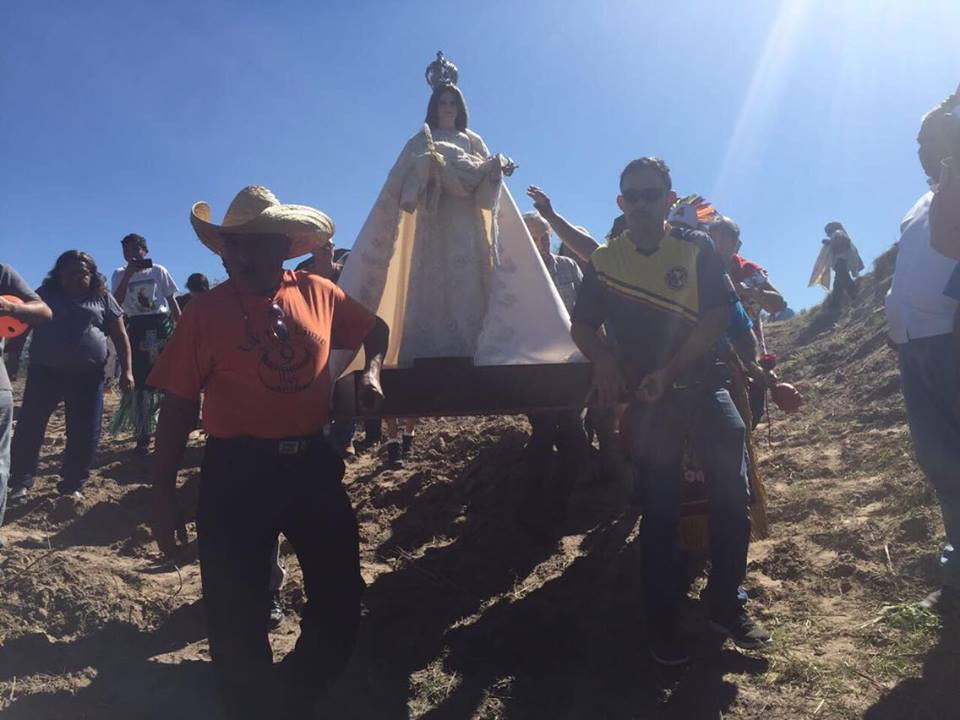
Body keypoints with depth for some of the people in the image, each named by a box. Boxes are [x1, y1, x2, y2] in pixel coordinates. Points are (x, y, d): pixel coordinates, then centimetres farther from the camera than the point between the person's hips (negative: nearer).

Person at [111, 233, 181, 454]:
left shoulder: (158, 271, 5)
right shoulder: (120, 274, 7)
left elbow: (172, 301, 7)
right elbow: (116, 302, -8)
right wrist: (128, 274, -14)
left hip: (161, 324, -1)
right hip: (137, 328, 1)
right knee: (139, 382, 2)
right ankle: (142, 437, 10)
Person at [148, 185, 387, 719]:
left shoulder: (318, 292, 3)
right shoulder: (207, 311, -4)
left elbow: (375, 329, 21)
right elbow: (179, 407, -3)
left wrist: (371, 372, 2)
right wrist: (165, 493, -5)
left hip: (313, 463, 3)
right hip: (238, 471, -3)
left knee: (340, 600, 11)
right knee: (238, 614, 5)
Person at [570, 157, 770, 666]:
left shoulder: (697, 249, -1)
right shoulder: (603, 262, 3)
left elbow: (717, 318, -7)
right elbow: (582, 327, 8)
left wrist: (670, 370, -16)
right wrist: (603, 360, -13)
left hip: (703, 386, 0)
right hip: (648, 398, 0)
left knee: (733, 496, -6)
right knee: (660, 511, 5)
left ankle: (725, 604, 14)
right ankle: (662, 620, 16)